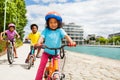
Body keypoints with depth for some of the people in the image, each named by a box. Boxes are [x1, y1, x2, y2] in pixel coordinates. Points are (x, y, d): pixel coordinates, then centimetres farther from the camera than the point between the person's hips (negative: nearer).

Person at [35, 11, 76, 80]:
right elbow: (42, 37, -18)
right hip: (46, 52, 0)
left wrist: (71, 42, -40)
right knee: (41, 67, -7)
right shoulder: (46, 30, -5)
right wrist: (39, 43, -40)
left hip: (56, 53, 1)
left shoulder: (60, 30, -6)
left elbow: (66, 36, -20)